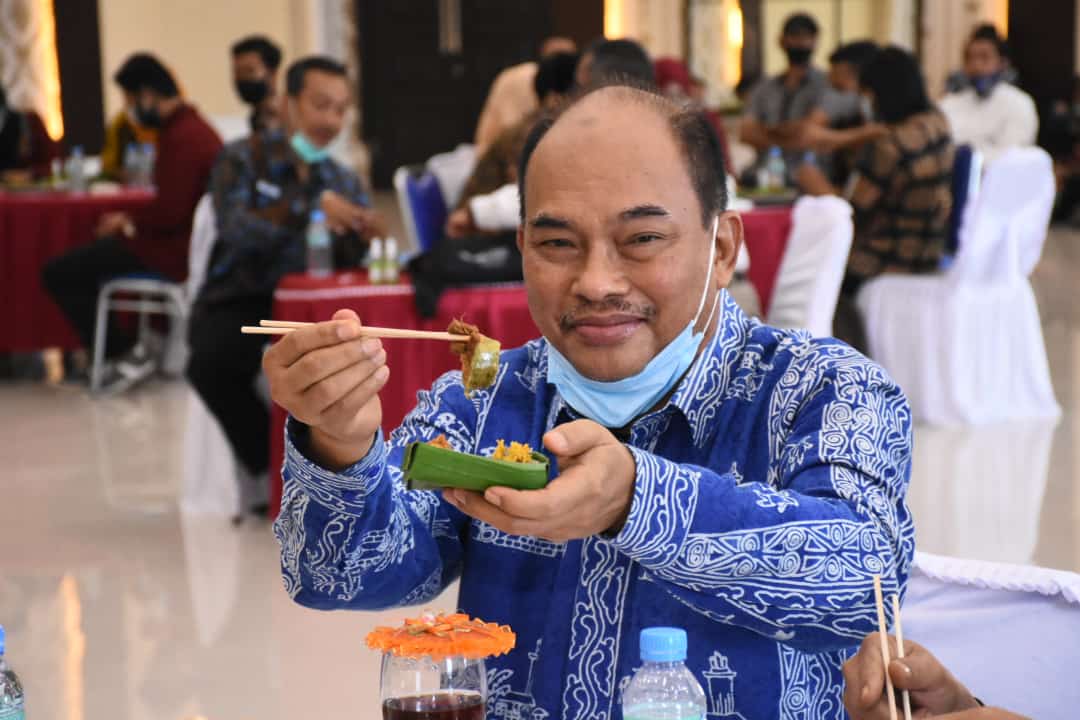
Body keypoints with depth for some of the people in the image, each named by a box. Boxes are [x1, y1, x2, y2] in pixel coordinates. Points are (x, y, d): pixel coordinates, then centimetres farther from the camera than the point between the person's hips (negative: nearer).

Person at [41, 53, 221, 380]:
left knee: (57, 273, -9)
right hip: (185, 242, 11)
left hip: (170, 253, -11)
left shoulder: (181, 138, -22)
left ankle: (120, 352, -5)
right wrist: (131, 220, 4)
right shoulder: (194, 126, 11)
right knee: (84, 256, 28)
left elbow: (169, 212, -26)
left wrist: (128, 222, -8)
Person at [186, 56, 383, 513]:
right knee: (210, 361, -36)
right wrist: (314, 205, -27)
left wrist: (368, 238, -22)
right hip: (240, 304, -3)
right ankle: (268, 466, -10)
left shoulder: (345, 182, 15)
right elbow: (238, 229, -17)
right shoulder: (245, 159, 3)